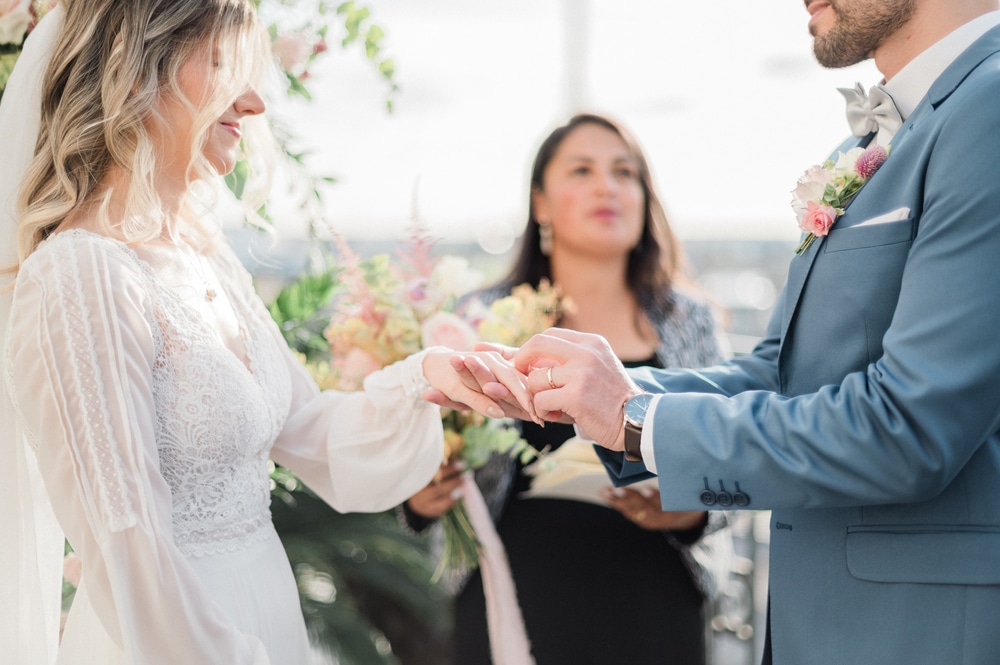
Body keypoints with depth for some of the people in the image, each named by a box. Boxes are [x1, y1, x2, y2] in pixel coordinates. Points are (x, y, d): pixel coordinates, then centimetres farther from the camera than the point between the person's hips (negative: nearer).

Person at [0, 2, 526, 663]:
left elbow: (306, 429, 10)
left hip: (267, 605, 8)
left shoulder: (206, 255, 6)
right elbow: (128, 550, -23)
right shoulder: (80, 275, -21)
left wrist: (423, 377, -6)